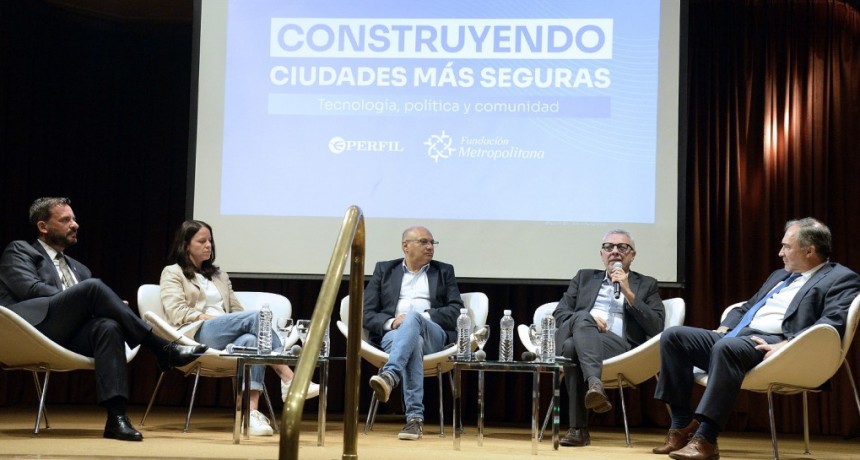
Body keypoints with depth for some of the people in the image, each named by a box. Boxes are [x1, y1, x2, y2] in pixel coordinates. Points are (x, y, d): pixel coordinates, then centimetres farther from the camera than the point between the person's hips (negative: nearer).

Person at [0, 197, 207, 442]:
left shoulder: (79, 269, 32)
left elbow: (87, 303, 22)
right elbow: (31, 289, -4)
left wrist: (111, 308, -3)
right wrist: (88, 298, -8)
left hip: (68, 338, 5)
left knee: (108, 326, -30)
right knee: (93, 286, -26)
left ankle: (116, 416, -40)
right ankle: (163, 349, -25)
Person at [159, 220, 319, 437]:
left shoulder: (219, 276, 33)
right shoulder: (172, 273, 17)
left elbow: (237, 310, 22)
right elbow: (176, 312, 0)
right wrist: (210, 317, -11)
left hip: (227, 337, 4)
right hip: (198, 333, -4)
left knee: (250, 340, -36)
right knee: (257, 316, -30)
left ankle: (252, 412, -48)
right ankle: (289, 381, -36)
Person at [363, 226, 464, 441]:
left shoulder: (444, 271, 21)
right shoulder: (384, 270, 19)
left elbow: (457, 310, 7)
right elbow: (366, 312, 9)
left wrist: (423, 316, -9)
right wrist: (391, 322, -12)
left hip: (433, 334, 0)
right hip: (393, 334, 0)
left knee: (413, 318, -37)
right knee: (413, 341, -39)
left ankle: (389, 375, -59)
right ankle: (415, 417, -48)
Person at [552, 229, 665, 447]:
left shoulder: (646, 284, 20)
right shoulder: (585, 277, 26)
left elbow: (656, 328, 5)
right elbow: (559, 313, 15)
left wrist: (628, 292, -2)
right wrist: (587, 319, -6)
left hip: (619, 346, -2)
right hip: (573, 335, 2)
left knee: (573, 346, -35)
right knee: (582, 318, -35)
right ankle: (594, 383, -50)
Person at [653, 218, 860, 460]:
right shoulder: (780, 275, 30)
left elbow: (833, 322, -13)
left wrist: (785, 346, -24)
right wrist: (723, 329, 12)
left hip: (774, 343, -8)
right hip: (738, 336, 9)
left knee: (727, 347, -39)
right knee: (673, 336, -11)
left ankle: (705, 440, -36)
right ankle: (682, 426, -11)